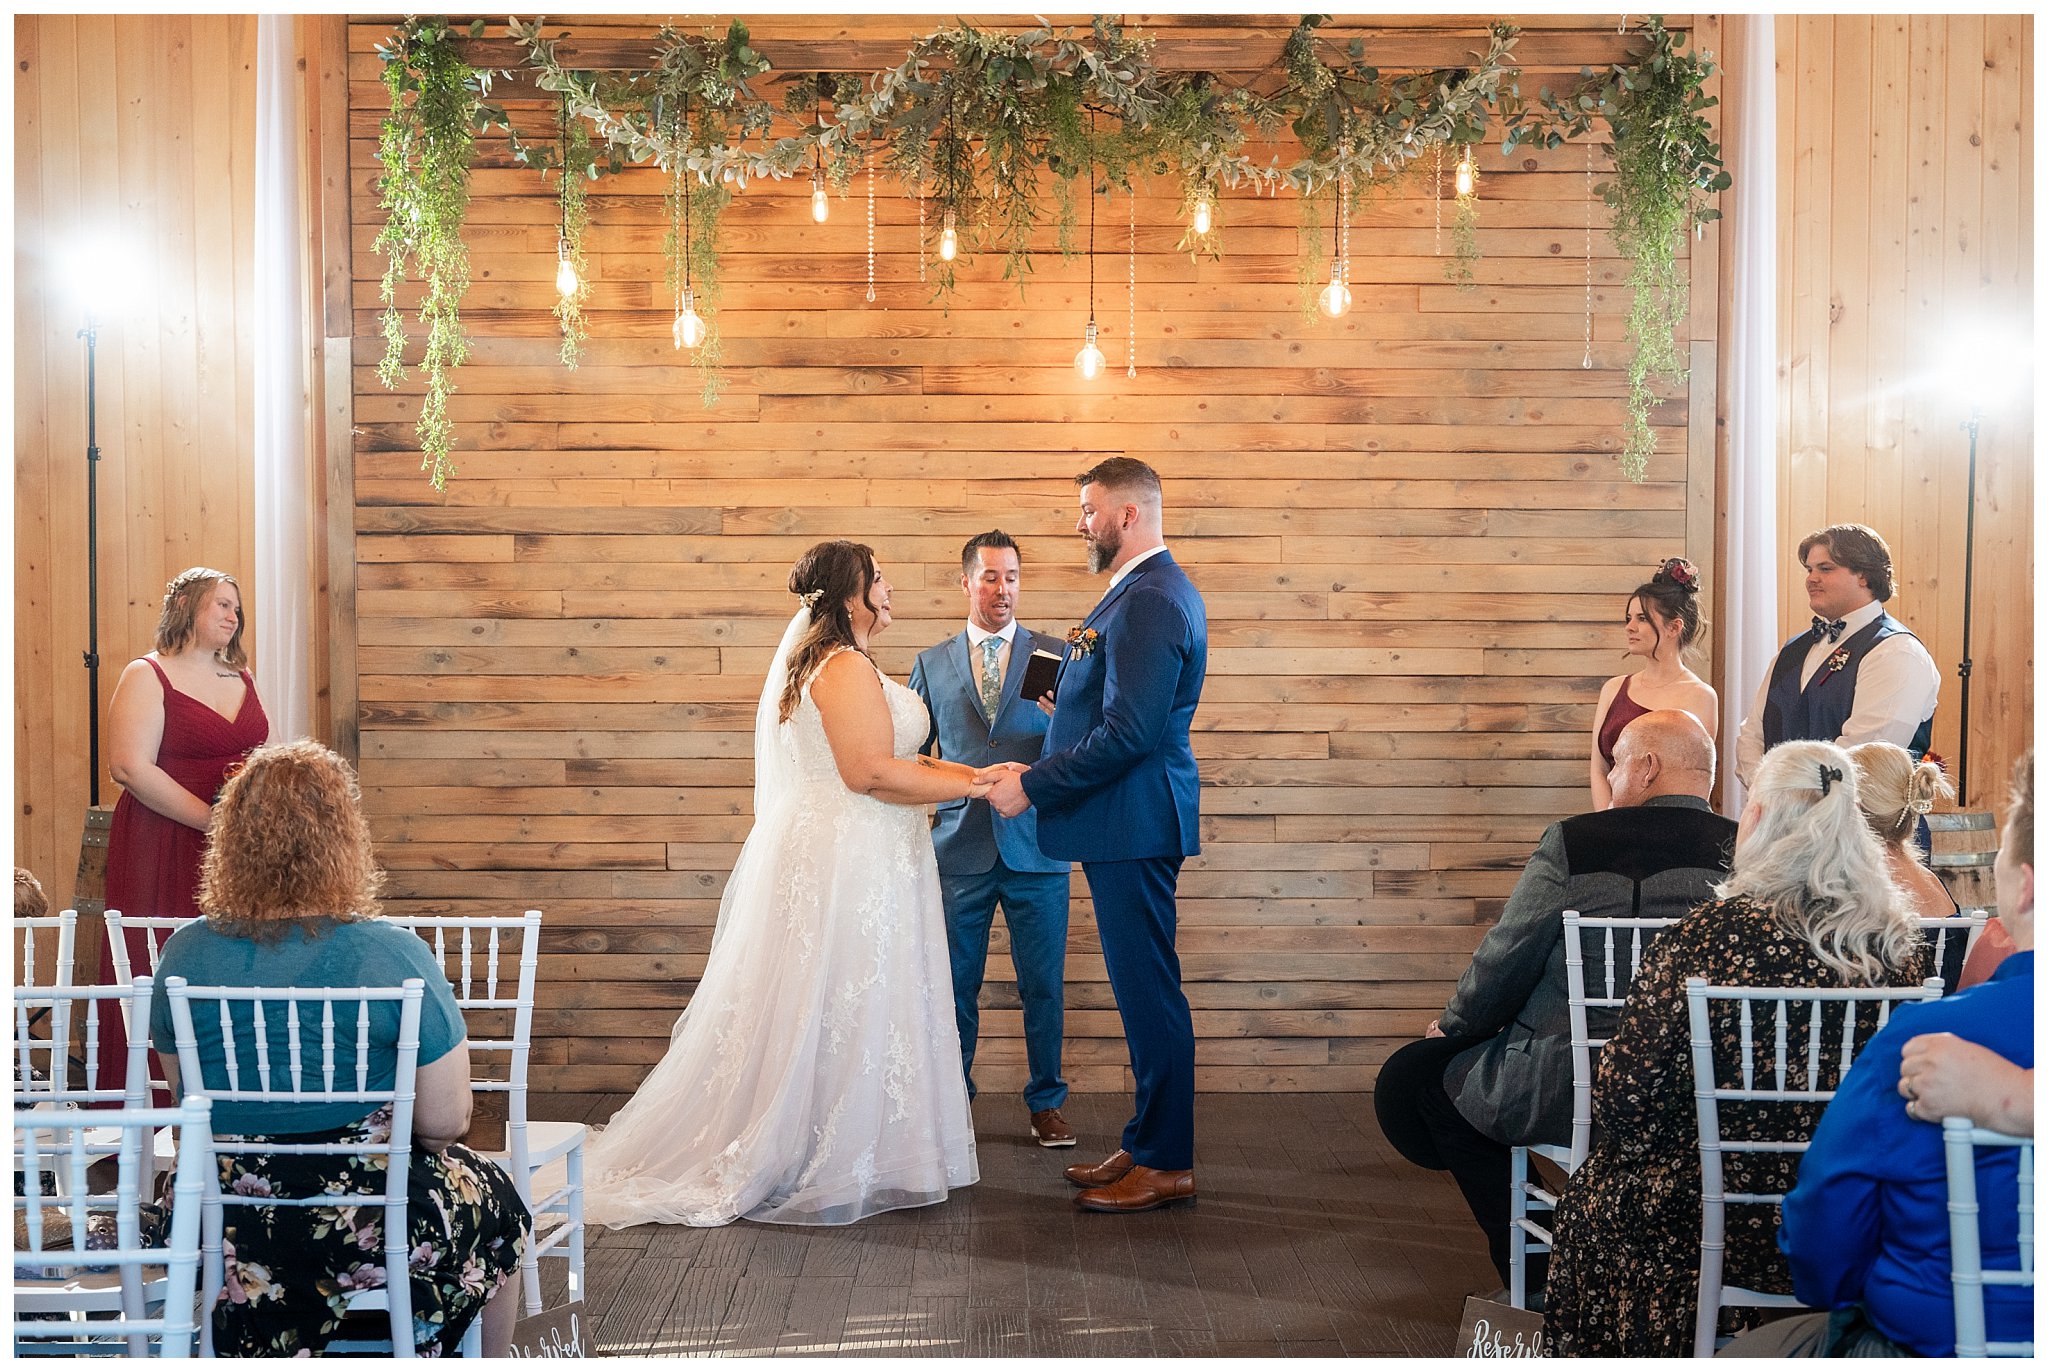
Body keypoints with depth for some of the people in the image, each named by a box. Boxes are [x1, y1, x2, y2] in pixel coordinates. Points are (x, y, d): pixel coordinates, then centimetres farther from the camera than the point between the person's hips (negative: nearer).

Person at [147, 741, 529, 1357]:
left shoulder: (185, 954, -6)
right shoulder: (395, 954, -18)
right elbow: (444, 1122, -13)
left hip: (227, 1230, 3)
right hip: (370, 1228, -3)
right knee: (497, 1202, 27)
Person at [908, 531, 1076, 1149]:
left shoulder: (1055, 655, 6)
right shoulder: (931, 665, 11)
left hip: (1036, 847, -1)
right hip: (960, 847, 1)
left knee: (1043, 986, 4)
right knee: (954, 986, 7)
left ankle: (1045, 1104, 17)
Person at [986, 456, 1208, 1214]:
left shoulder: (1148, 601, -19)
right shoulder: (1156, 589, 16)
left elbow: (1128, 734, -24)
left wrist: (1032, 787, -18)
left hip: (1134, 820, -11)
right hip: (1130, 819, 11)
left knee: (1148, 988, -4)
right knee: (1142, 988, 15)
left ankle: (1166, 1164, 4)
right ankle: (1147, 1144, 24)